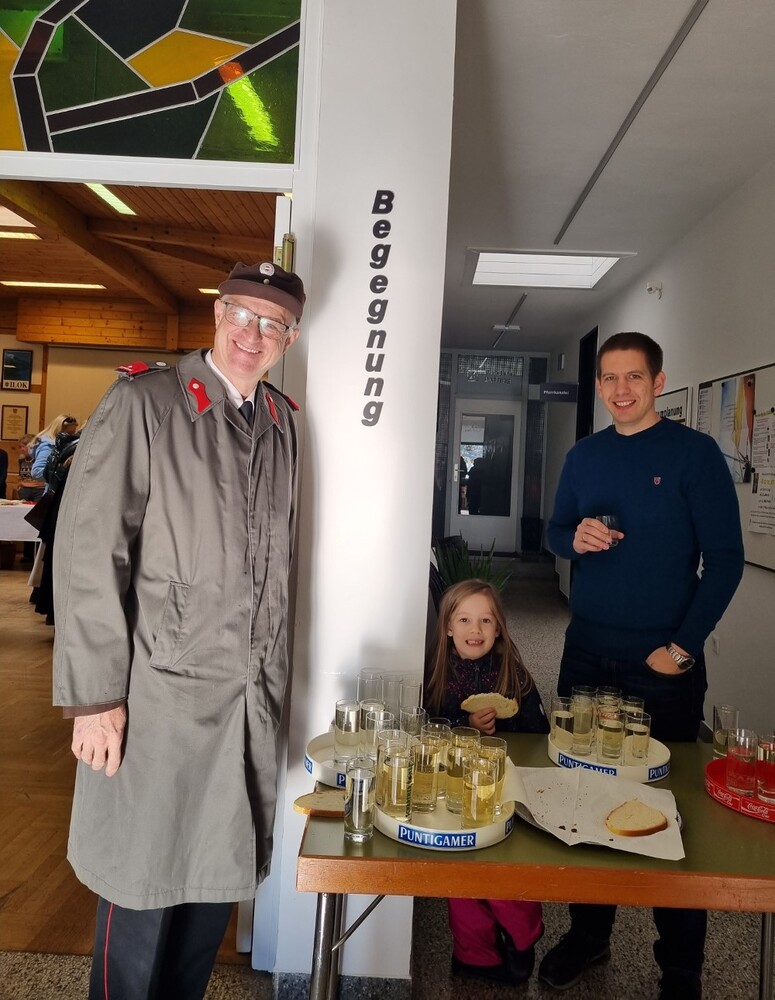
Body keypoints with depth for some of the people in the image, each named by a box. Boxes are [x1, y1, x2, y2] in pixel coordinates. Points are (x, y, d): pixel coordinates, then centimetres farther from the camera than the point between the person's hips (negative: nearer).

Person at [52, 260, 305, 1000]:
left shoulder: (280, 421, 8)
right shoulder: (142, 401, -9)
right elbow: (88, 555, -12)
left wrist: (273, 676, 13)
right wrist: (95, 695, -14)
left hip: (250, 699, 5)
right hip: (159, 696, -5)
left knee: (219, 878, 18)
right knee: (141, 885, 11)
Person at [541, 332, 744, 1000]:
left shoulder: (694, 452, -6)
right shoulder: (583, 455, 8)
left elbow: (726, 557, -8)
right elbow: (555, 532, 14)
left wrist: (682, 646, -12)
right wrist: (575, 538, -10)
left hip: (663, 663, -4)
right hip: (587, 655, 4)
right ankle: (588, 933, 33)